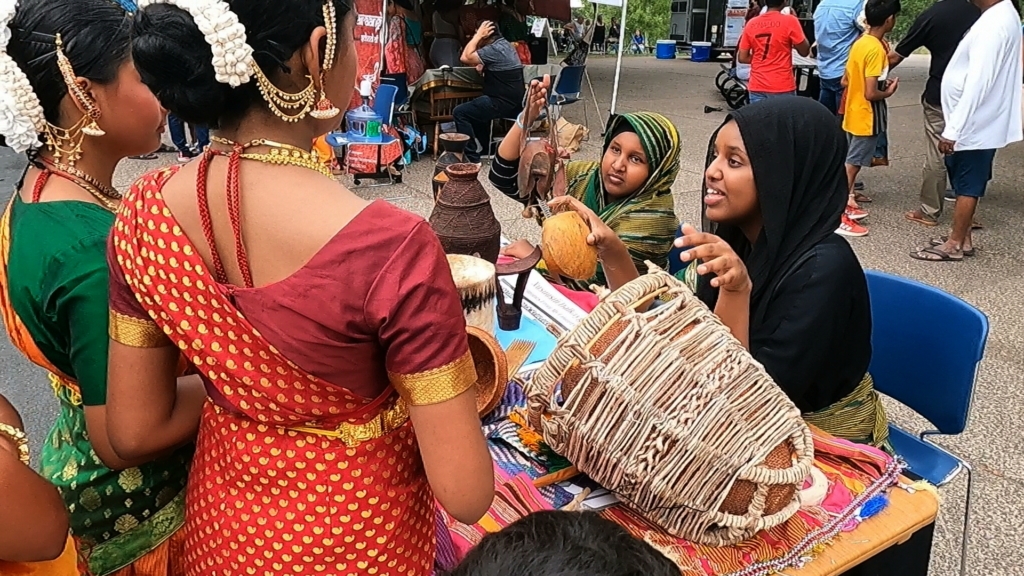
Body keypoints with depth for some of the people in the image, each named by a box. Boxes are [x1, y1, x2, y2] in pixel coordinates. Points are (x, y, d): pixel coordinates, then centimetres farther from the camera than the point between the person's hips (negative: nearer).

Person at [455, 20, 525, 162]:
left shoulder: (494, 49, -18)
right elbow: (479, 67, 21)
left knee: (459, 112, -11)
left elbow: (465, 58, -19)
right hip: (513, 101, 11)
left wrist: (478, 35, -12)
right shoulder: (504, 44, 14)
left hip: (503, 103, -11)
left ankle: (471, 156, -11)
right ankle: (486, 148, 34)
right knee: (474, 108, 33)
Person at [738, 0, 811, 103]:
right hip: (782, 88, -4)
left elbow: (742, 58, 5)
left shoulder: (751, 24, 3)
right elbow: (805, 51, 0)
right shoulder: (789, 21, -9)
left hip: (756, 87, 4)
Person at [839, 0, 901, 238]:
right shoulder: (876, 49, -22)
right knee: (852, 164, -4)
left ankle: (846, 204, 29)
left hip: (854, 114, 9)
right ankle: (839, 217, 0)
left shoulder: (860, 42, 5)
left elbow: (846, 80, 13)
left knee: (851, 162, 18)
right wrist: (889, 91, -6)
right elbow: (871, 93, -25)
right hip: (866, 117, -9)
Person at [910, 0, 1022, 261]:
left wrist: (952, 130, -24)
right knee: (965, 185, 17)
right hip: (977, 122, 9)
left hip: (974, 124, -9)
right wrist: (953, 126, 18)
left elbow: (977, 83, -26)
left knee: (967, 186, 2)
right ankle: (962, 238, 28)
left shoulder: (994, 24, -23)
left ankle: (955, 245, 13)